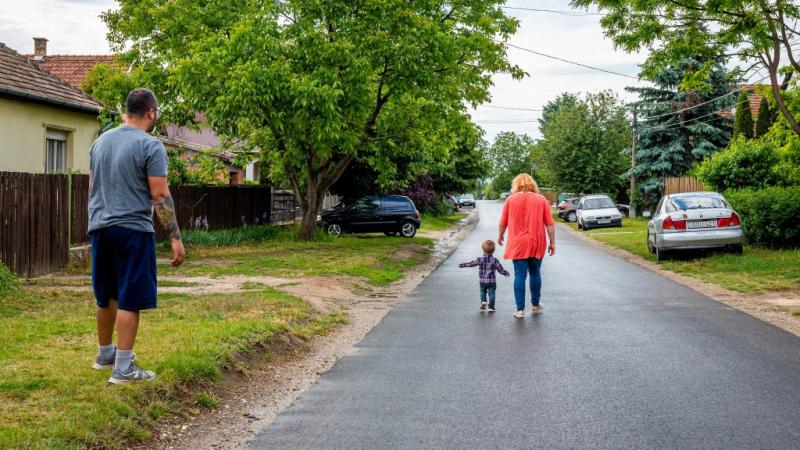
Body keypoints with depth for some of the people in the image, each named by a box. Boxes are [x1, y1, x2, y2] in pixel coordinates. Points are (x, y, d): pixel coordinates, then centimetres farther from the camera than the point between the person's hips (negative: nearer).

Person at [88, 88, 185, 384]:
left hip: (100, 229, 7)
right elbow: (160, 196, -14)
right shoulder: (150, 145, -9)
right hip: (132, 230, -7)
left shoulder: (100, 142, 13)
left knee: (106, 297, 19)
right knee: (129, 300, -3)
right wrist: (175, 238, -12)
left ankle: (105, 354, 34)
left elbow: (92, 187, 18)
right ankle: (122, 369, -1)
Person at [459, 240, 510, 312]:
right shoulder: (495, 260, -7)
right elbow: (501, 270, -1)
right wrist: (506, 273, 19)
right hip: (492, 282, -1)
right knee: (491, 293, 6)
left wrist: (462, 265, 14)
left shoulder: (480, 259, -7)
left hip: (482, 281, 1)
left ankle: (483, 301, -2)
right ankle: (491, 307, 2)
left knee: (483, 292, 19)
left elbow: (471, 264, 2)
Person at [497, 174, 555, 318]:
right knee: (535, 274, 16)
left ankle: (520, 309, -1)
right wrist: (552, 243, 5)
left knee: (520, 275, 1)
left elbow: (503, 223, 5)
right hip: (537, 243, 1)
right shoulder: (541, 199, 1)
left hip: (518, 244, -1)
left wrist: (500, 236, 22)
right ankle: (535, 306, 25)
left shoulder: (511, 199, -1)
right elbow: (550, 224, -2)